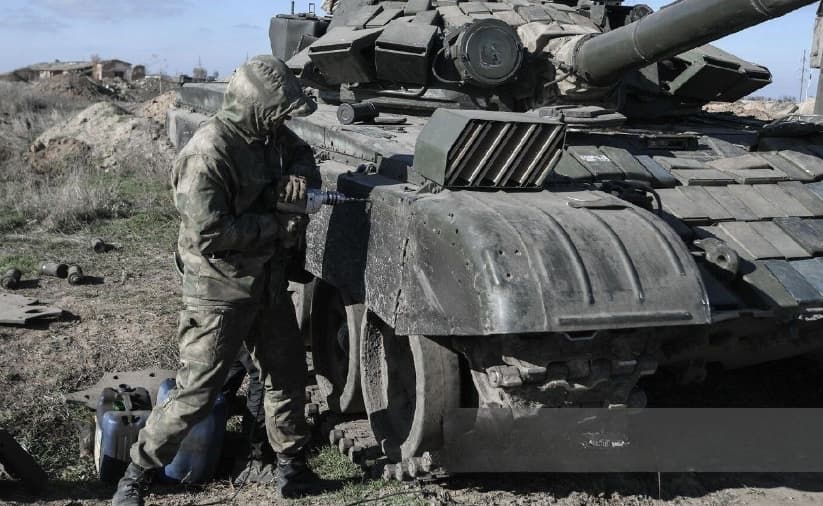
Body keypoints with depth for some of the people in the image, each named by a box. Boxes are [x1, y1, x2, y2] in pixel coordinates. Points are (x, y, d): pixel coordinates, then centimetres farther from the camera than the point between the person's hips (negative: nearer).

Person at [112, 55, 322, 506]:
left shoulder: (270, 134, 1)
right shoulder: (208, 155, -24)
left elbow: (303, 156, 20)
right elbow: (206, 233, -27)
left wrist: (299, 177, -4)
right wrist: (276, 226, -22)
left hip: (269, 283, 8)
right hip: (219, 292, -8)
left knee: (287, 378, 16)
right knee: (195, 394, -4)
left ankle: (292, 467, 33)